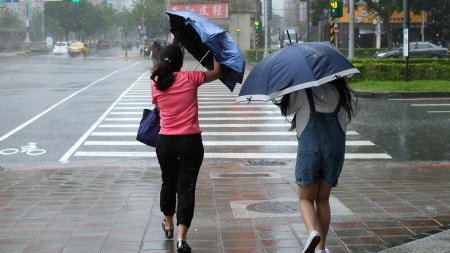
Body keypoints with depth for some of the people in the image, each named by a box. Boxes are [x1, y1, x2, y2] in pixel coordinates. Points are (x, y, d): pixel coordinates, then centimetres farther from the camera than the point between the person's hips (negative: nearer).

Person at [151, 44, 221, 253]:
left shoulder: (156, 83, -1)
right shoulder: (189, 78, -6)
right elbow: (216, 73, 7)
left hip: (165, 141, 2)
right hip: (190, 141, -2)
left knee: (168, 183, 22)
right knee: (186, 187, -1)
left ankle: (168, 225, 41)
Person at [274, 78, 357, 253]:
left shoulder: (302, 92, -2)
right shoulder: (341, 92, 8)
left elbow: (285, 109, 8)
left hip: (309, 149, -3)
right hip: (336, 150, 3)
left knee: (306, 199, 8)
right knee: (323, 200, 15)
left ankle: (313, 232, -21)